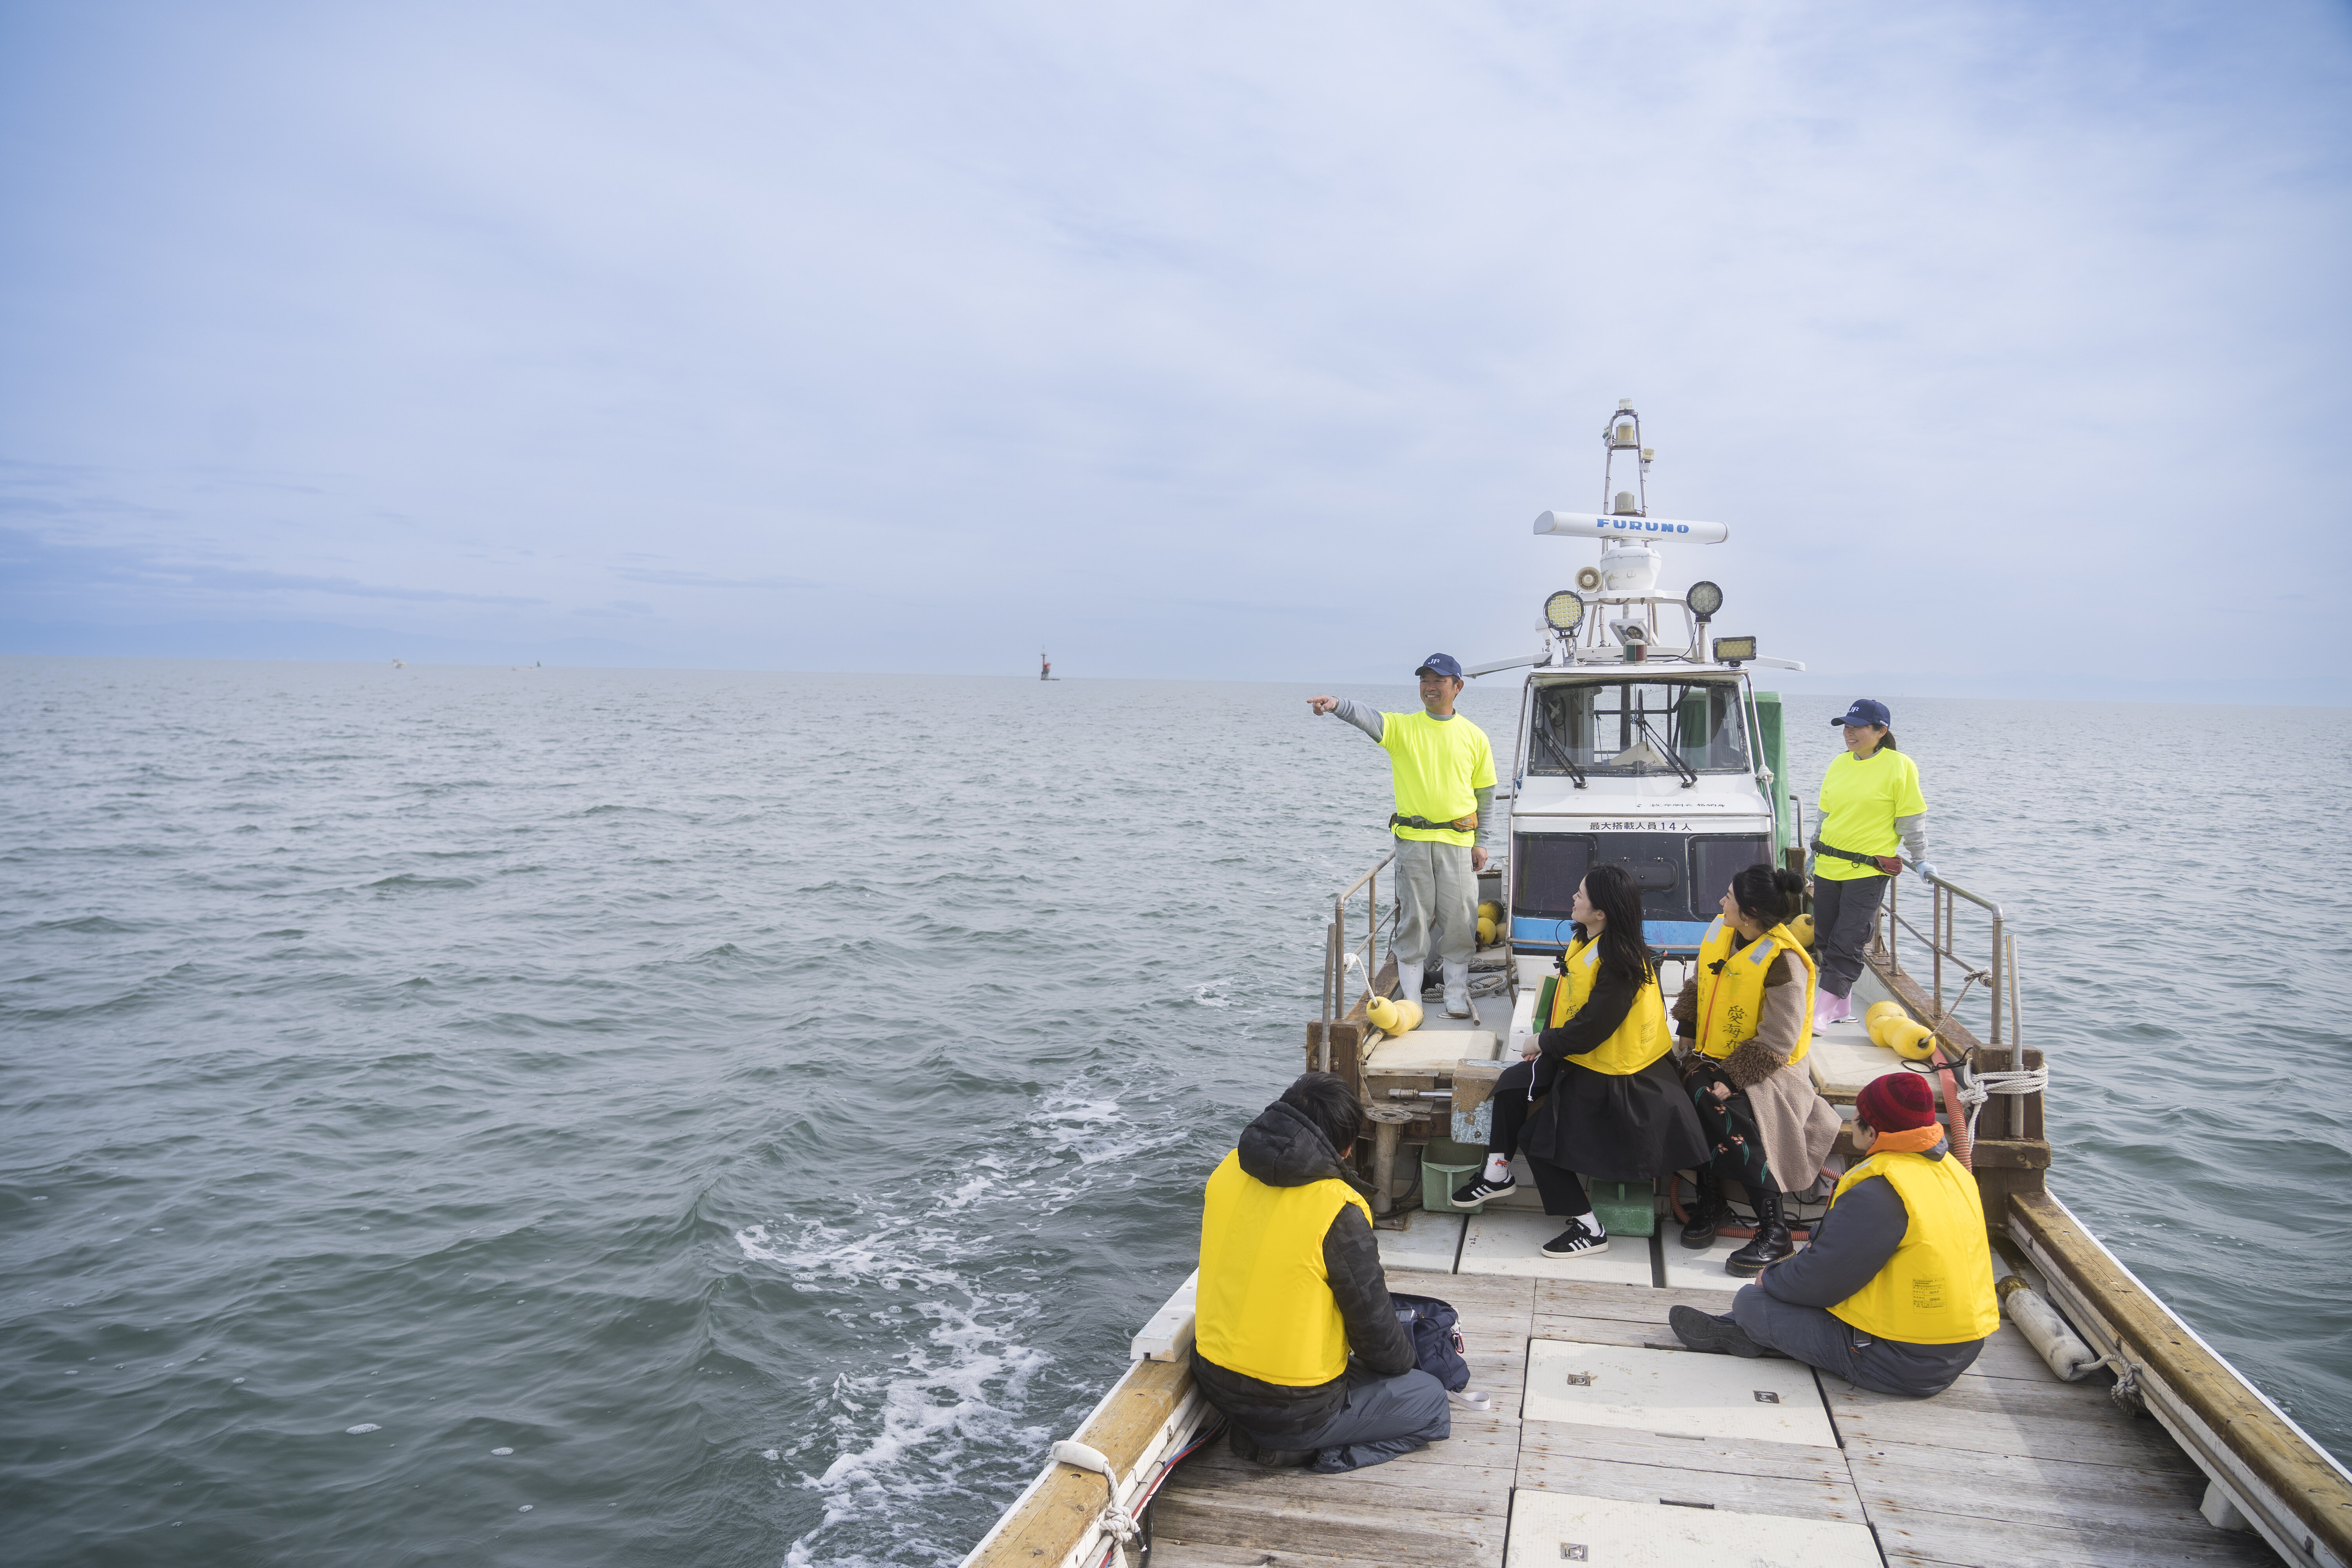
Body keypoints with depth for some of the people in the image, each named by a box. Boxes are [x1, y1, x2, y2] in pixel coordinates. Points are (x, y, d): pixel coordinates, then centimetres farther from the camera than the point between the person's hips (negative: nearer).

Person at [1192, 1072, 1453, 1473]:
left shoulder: (1227, 1173, -4)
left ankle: (1256, 1433, 14)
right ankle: (1292, 1448, -1)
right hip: (1292, 1409, -7)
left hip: (1213, 1380, 7)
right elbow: (1376, 1331, -13)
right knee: (1431, 1402, 14)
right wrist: (1403, 1360, 11)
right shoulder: (1339, 1213, -23)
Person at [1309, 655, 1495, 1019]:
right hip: (1413, 839, -1)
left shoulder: (1474, 737, 6)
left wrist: (1481, 842, 8)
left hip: (1458, 840, 1)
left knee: (1458, 920, 4)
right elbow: (1366, 718, -18)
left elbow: (1486, 794, 12)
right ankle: (1410, 999, 12)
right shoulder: (1402, 727, 2)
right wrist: (1336, 704, -39)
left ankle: (1457, 997, 17)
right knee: (1414, 919, 4)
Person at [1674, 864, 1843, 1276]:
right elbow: (1697, 986, 17)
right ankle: (1709, 1202, -11)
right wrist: (1687, 1034, 6)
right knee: (1694, 1092, -26)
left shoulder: (1783, 960, -21)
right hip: (1715, 1056, 6)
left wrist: (1730, 1078, -25)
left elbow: (1778, 1041, -21)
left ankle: (1774, 1232, -20)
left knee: (1725, 1109, -31)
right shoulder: (1720, 931, 1)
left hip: (1765, 1069, -6)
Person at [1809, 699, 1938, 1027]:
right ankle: (1843, 1007, 22)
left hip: (1868, 870, -6)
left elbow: (1911, 822, -4)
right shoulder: (1839, 765, 9)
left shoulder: (1899, 766, -7)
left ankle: (1823, 1011, -5)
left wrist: (1921, 862, -4)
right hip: (1828, 866, 6)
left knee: (1847, 944, -7)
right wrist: (1813, 856, 22)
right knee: (1826, 938, 9)